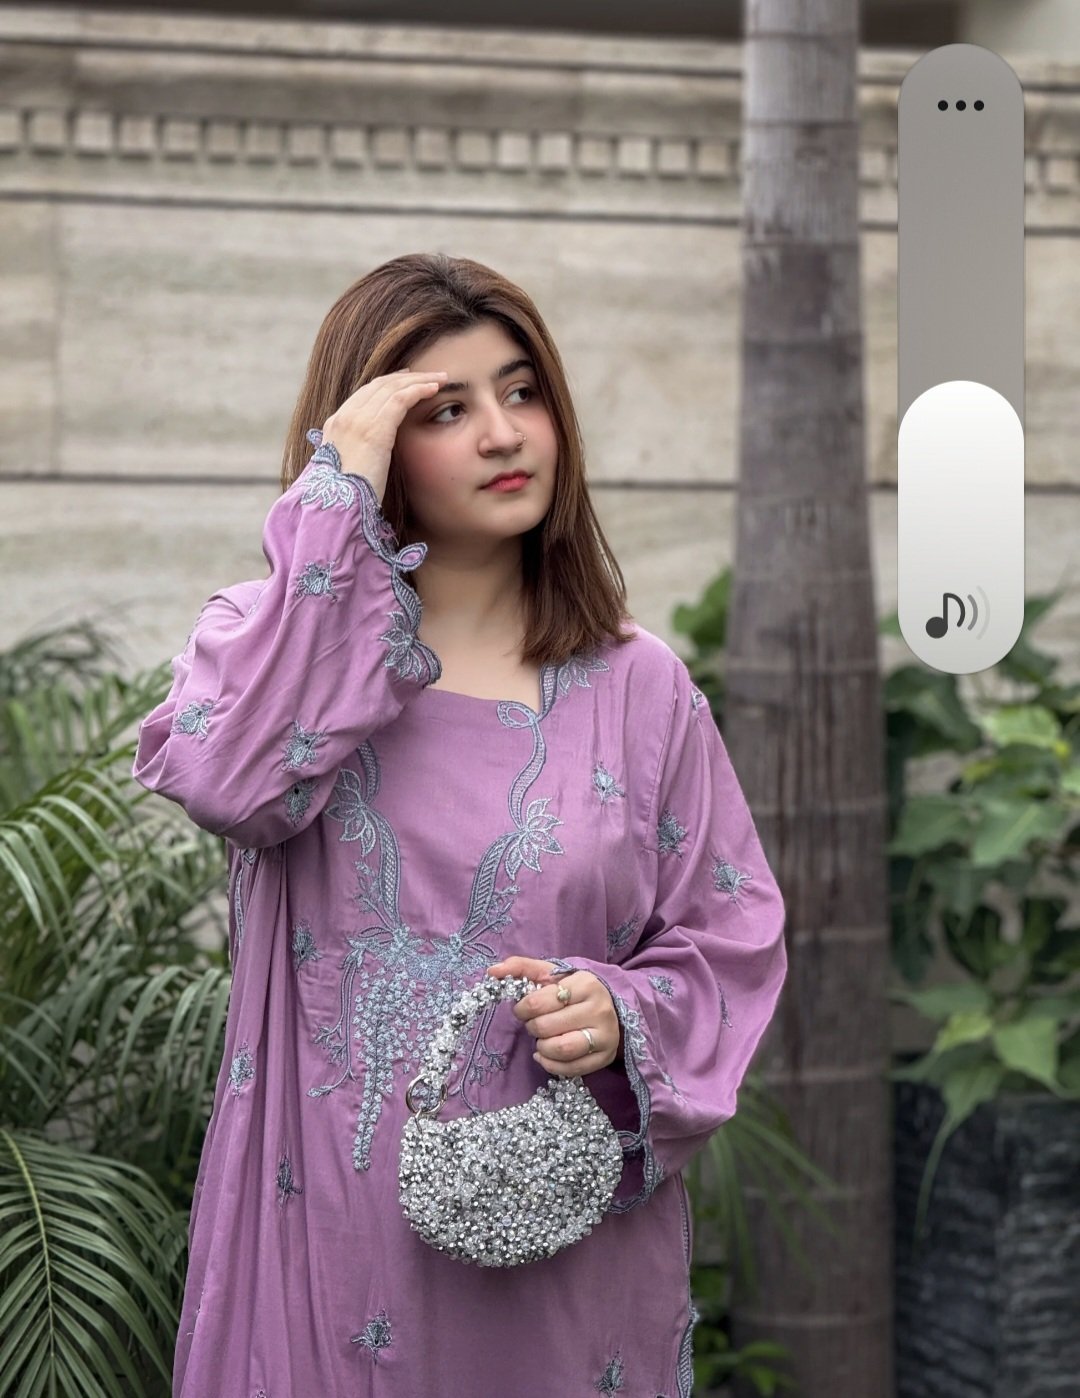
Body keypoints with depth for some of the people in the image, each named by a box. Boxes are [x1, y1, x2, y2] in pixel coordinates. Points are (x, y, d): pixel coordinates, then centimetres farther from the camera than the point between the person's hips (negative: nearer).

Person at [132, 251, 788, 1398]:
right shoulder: (266, 640, 0)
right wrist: (336, 500, -20)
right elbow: (230, 781, -23)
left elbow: (730, 932, 5)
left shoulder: (637, 685, 1)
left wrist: (623, 1016, -16)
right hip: (330, 1229, -1)